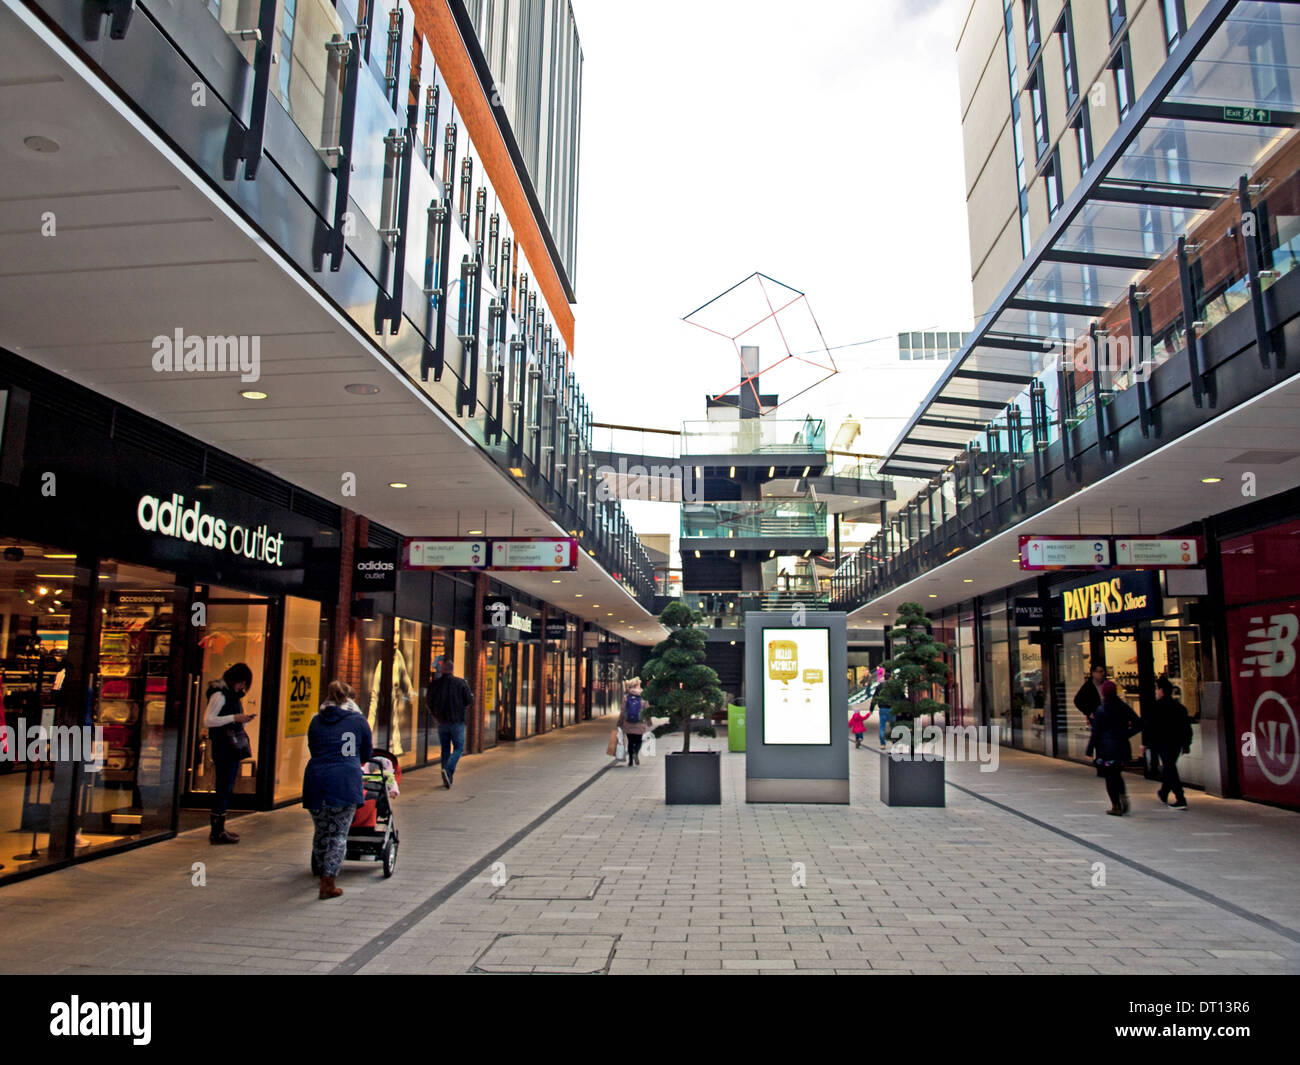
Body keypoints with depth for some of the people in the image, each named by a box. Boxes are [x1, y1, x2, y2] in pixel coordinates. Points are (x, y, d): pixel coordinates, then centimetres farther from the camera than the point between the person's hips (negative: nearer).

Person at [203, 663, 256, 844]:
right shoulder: (219, 694, -11)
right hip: (223, 747, -9)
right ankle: (217, 832, -2)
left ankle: (219, 829, 18)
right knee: (224, 787, -7)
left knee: (226, 788, 11)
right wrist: (234, 718, -20)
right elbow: (207, 721, -18)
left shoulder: (232, 694, 17)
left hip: (233, 747, 9)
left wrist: (243, 719, 4)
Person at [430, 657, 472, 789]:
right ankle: (448, 770, -17)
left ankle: (447, 778, 14)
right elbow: (469, 701, -6)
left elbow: (430, 703, 5)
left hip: (442, 722, 3)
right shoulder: (461, 682, -7)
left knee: (445, 749, 13)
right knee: (458, 748, 5)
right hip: (457, 721, -3)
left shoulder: (435, 683, -1)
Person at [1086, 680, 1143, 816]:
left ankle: (1116, 806, 4)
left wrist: (1090, 750, -3)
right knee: (1116, 774, 20)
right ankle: (1123, 796, 0)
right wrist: (1125, 734, 8)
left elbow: (1095, 732, -9)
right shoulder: (1125, 708, 3)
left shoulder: (1101, 710, -10)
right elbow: (1138, 724, 1)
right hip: (1122, 747, 5)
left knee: (1109, 776, 4)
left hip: (1106, 748, -5)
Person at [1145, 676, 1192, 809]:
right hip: (1177, 743, 7)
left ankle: (1180, 800, -12)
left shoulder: (1157, 707, -11)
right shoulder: (1180, 707, 8)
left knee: (1169, 770, -5)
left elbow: (1148, 726, -13)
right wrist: (1186, 745, 18)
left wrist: (1145, 742, -5)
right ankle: (1163, 795, 35)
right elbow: (1187, 727, 12)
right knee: (1170, 768, 20)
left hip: (1162, 743, -7)